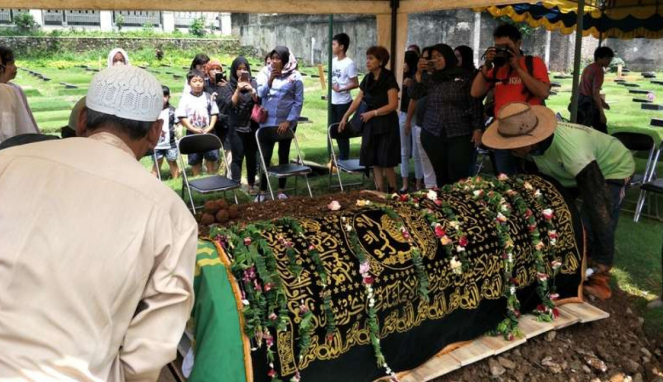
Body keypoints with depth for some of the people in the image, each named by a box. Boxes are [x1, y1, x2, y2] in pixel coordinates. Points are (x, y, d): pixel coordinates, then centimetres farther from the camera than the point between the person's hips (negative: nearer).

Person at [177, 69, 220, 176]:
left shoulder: (208, 97, 4)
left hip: (208, 132, 1)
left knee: (212, 155, -5)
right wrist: (194, 129, -14)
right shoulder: (185, 98, -4)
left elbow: (214, 113, 5)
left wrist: (210, 127, -8)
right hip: (192, 133, -1)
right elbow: (182, 117, -8)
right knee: (195, 159, 8)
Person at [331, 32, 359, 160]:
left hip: (343, 102, -7)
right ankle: (342, 155, 27)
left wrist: (340, 89, -23)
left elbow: (355, 84, -13)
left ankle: (344, 159, 12)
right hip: (333, 101, 7)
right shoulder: (333, 61, 8)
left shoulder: (349, 63, -13)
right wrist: (329, 93, 9)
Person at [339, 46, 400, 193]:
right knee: (374, 161, 6)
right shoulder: (368, 79, 8)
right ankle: (380, 191, 13)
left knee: (386, 161, -5)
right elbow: (358, 100, 13)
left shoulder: (389, 78, -11)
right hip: (370, 125, 6)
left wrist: (373, 113, -15)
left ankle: (393, 191, 11)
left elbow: (393, 105, -16)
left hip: (386, 125, -6)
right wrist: (345, 117, 9)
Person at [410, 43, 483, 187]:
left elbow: (475, 104, -1)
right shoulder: (430, 79, 13)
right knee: (441, 175, 7)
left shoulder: (464, 77, 1)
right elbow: (415, 95, 3)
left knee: (458, 176, -10)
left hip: (460, 135, -4)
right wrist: (419, 72, -5)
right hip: (432, 135, 4)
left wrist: (478, 129, -7)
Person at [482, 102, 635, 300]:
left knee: (593, 223, -23)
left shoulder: (572, 150, -46)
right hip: (575, 172, 7)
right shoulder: (532, 141, -23)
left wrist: (604, 259, -39)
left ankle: (599, 278, -4)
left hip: (614, 168, -7)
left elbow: (598, 203, -43)